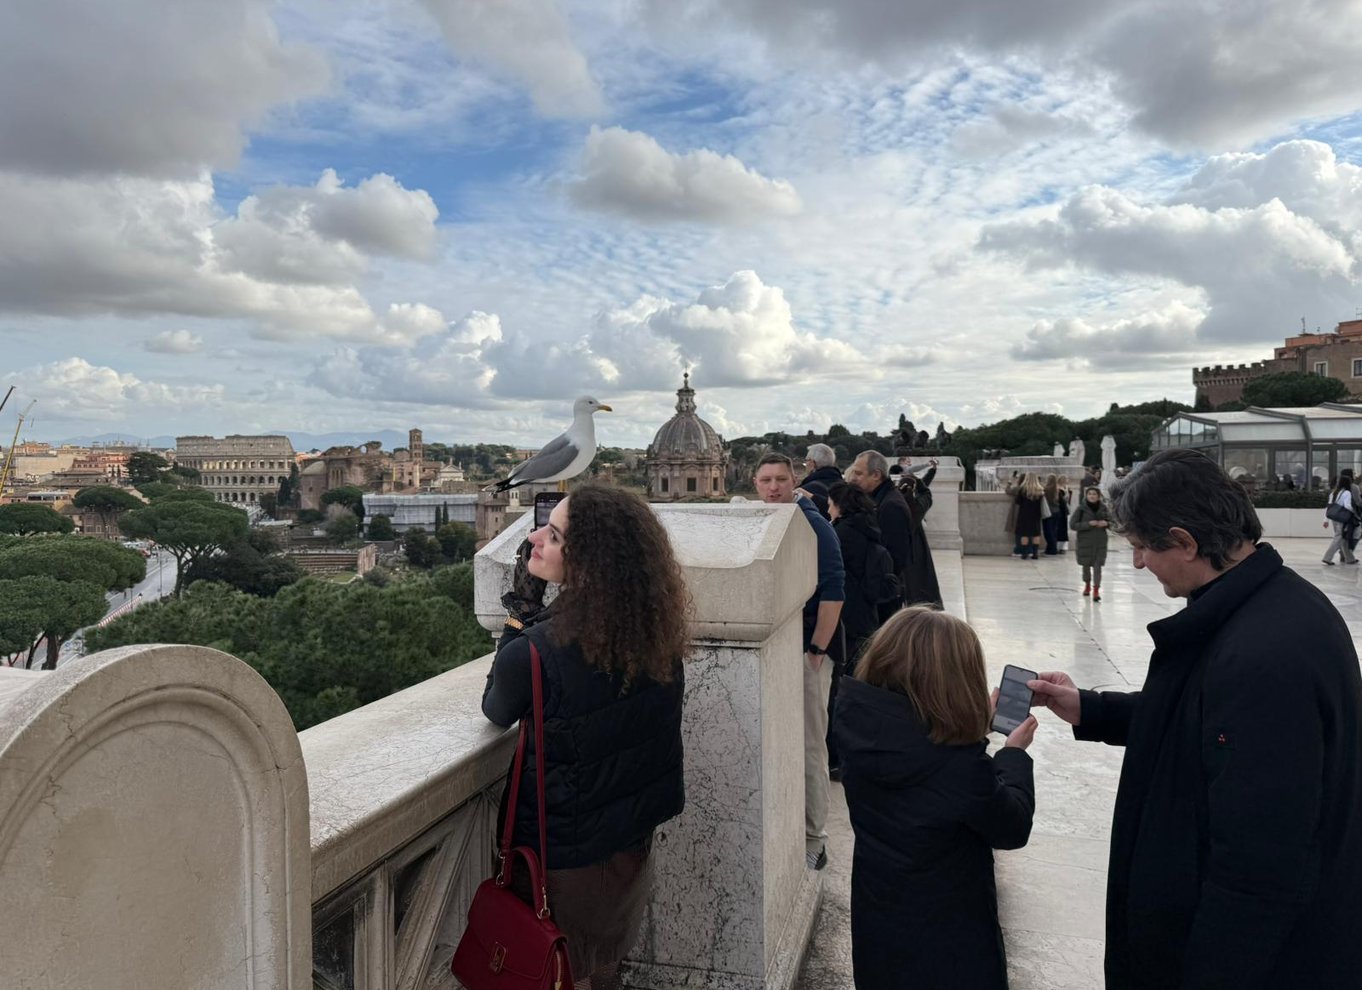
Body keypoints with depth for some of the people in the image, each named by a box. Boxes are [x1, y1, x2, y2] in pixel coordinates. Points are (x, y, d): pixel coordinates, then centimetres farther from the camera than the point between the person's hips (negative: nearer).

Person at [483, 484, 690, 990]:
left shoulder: (536, 652, -31)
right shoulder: (656, 630, -13)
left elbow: (496, 711, -7)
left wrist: (522, 605, -8)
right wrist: (535, 612, 0)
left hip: (565, 850, -5)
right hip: (634, 838, 6)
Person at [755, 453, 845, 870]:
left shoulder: (813, 525, -11)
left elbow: (834, 592, -15)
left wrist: (817, 651, -18)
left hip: (806, 650, -6)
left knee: (809, 746, 2)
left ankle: (813, 840, 14)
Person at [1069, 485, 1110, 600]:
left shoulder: (1103, 508, 1)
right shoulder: (1081, 509, -6)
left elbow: (1111, 521, 12)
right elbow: (1073, 524, -9)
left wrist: (1106, 523, -11)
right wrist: (1088, 524, -20)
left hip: (1100, 542, 1)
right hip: (1085, 541, 0)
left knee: (1098, 565, -6)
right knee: (1086, 565, 13)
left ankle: (1096, 590, -5)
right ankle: (1087, 585, 37)